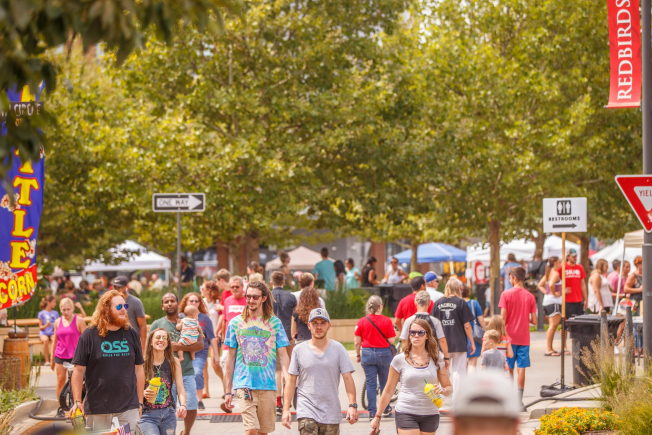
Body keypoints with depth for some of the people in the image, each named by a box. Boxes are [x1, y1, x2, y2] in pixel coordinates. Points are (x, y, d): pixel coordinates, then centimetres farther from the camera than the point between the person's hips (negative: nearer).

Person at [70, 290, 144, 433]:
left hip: (128, 409, 2)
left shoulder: (132, 334, 8)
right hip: (97, 409, -2)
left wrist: (140, 403, 9)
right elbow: (78, 370, -1)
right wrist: (77, 402, -9)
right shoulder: (89, 335, -1)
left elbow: (138, 369, 12)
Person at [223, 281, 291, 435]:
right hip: (244, 385, -1)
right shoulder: (236, 323, 6)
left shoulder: (274, 323, 5)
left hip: (268, 385, 1)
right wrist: (228, 390, 9)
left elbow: (283, 355, 5)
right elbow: (231, 358, 10)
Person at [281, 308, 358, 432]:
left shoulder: (338, 349, 4)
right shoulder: (299, 350, 4)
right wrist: (286, 409, 2)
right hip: (306, 411, -1)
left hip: (331, 414, 1)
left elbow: (348, 378, 1)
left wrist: (352, 405, -10)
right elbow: (291, 381, 7)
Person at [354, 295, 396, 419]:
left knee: (370, 383, 5)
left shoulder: (361, 322, -4)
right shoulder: (387, 321, -8)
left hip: (367, 353, 1)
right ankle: (385, 408, 27)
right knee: (384, 382, 16)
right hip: (384, 353, 0)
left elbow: (357, 342, 0)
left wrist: (357, 355, 13)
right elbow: (391, 340, -8)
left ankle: (372, 411, 3)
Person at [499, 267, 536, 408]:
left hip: (509, 337, -2)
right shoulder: (530, 296, 1)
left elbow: (502, 317, -11)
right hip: (524, 338, 2)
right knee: (521, 368, 1)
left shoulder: (506, 294, -6)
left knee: (509, 368, 7)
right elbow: (534, 321, -1)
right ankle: (519, 400, -2)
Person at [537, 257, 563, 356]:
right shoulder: (555, 273, -13)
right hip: (553, 301, -10)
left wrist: (546, 292, 11)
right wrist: (554, 294, -16)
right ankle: (548, 350, -11)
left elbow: (540, 285, 20)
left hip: (547, 300, 10)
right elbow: (551, 285, -30)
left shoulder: (548, 273, 16)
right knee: (553, 325, -10)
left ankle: (550, 348, 16)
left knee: (552, 325, 14)